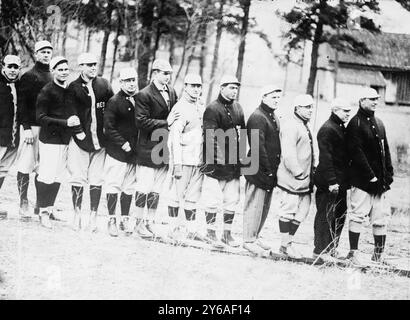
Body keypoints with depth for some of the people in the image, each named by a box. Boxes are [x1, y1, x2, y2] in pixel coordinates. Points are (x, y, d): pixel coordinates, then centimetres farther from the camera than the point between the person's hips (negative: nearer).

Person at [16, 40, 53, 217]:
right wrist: (27, 127, -14)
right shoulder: (28, 76, -1)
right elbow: (23, 104, -6)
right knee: (26, 166, -4)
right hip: (32, 126, -5)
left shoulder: (53, 78, 16)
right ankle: (23, 203, 3)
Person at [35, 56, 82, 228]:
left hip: (65, 139, 6)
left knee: (59, 177, 8)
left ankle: (49, 207, 20)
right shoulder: (46, 91, -9)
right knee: (47, 176, -6)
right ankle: (43, 212, 4)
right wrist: (65, 122, -22)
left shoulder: (70, 89, 10)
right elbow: (40, 118, -14)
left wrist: (77, 126, 3)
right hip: (50, 139, -6)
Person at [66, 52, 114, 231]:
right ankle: (77, 214, 7)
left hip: (100, 140, 2)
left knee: (97, 180, 3)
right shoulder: (73, 88, 2)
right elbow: (72, 112, -4)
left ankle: (93, 215, 10)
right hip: (80, 138, -2)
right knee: (78, 178, -2)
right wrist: (78, 131, -13)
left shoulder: (104, 85, 9)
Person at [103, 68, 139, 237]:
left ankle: (125, 218, 20)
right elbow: (109, 128, -10)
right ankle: (112, 220, 7)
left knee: (129, 187, 10)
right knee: (113, 186, -2)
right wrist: (123, 143, -15)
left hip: (134, 151, 5)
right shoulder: (114, 101, -7)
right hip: (117, 152, -5)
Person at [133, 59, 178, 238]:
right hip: (148, 148, -6)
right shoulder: (144, 95, -10)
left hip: (165, 148, 6)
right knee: (144, 187, -2)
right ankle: (139, 223, 8)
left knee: (156, 189, 10)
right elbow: (141, 122, -16)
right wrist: (166, 124, -17)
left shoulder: (172, 92, 10)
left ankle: (150, 222, 18)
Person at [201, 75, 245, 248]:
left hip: (234, 164, 7)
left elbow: (243, 131, 22)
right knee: (212, 200, -1)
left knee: (232, 200, 10)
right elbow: (210, 137, -14)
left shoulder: (238, 108, 14)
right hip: (216, 163, -7)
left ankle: (227, 234, 19)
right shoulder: (212, 109, -8)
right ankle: (210, 233, 11)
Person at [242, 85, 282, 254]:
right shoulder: (257, 117, -14)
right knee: (254, 205, -4)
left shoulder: (274, 118, 17)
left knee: (265, 206, 14)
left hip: (270, 172, 9)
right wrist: (267, 169, -18)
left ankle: (255, 236, 23)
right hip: (258, 170, -9)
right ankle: (249, 240, 2)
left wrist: (276, 168, 13)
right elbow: (258, 146, -19)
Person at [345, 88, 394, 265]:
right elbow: (356, 152, -14)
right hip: (362, 180, -7)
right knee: (357, 216, -3)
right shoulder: (355, 124, -7)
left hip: (379, 182, 7)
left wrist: (388, 174, 7)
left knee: (381, 217, 7)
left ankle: (378, 254, 15)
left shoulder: (379, 123, 16)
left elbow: (385, 150, 19)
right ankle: (353, 252, 6)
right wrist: (371, 176, -16)